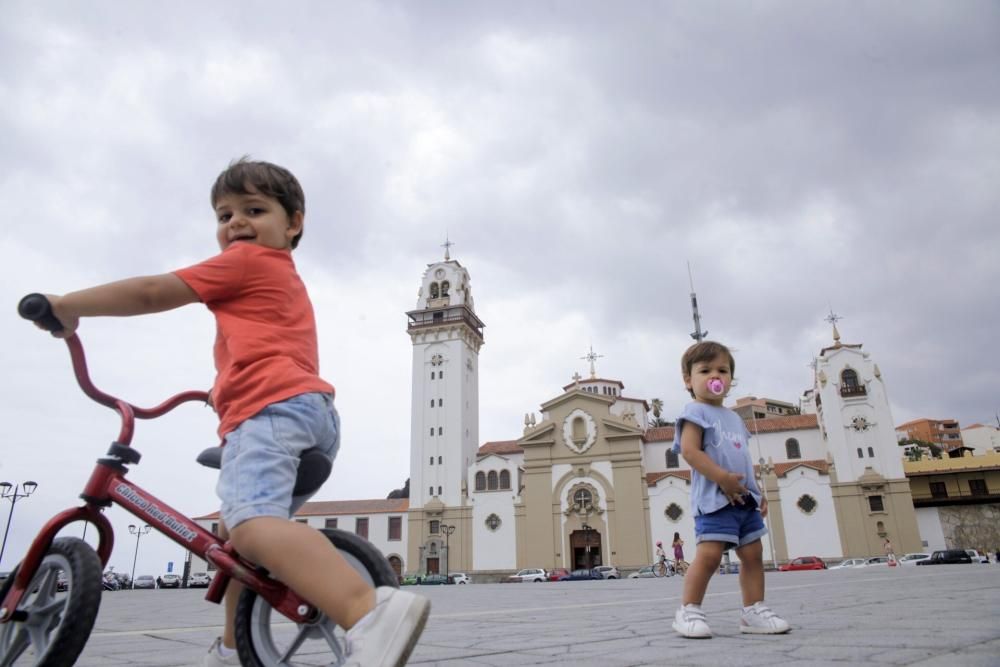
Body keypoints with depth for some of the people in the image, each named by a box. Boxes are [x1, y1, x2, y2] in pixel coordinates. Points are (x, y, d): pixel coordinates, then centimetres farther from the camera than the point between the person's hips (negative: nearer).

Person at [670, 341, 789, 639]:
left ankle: (754, 611, 18)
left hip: (744, 497, 9)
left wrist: (757, 492, 19)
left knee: (753, 553, 9)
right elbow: (690, 451, -16)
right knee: (709, 553, -15)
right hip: (714, 497, -9)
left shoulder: (734, 417, 22)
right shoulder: (696, 411, -5)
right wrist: (722, 478, -22)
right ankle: (688, 612, -4)